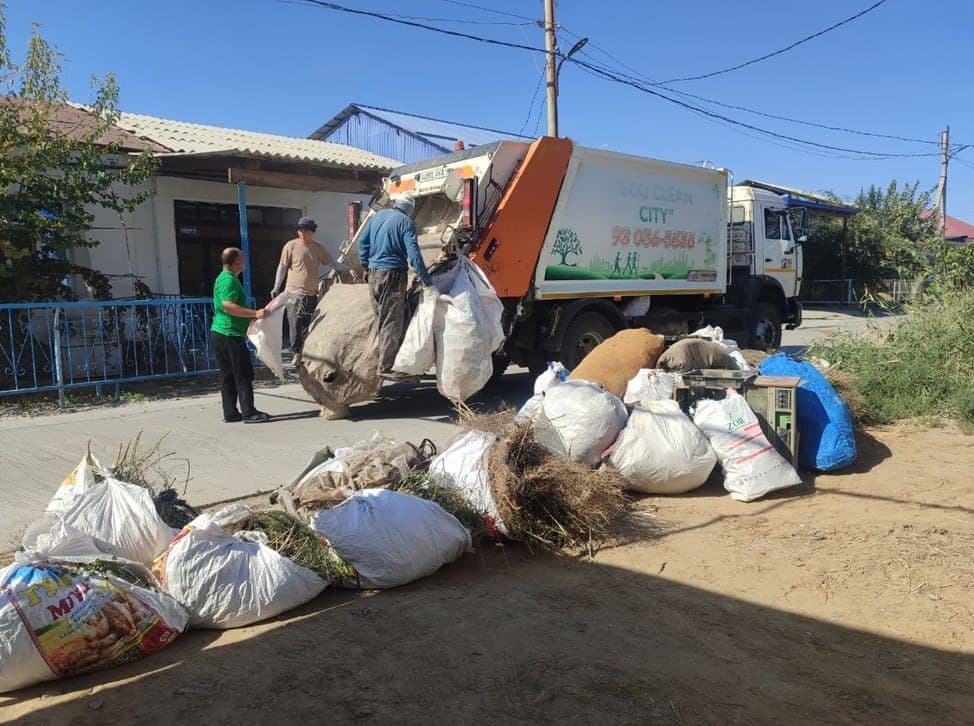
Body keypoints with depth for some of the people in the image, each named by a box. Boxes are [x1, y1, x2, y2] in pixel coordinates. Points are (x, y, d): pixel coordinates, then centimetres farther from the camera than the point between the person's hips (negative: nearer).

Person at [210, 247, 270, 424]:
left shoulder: (222, 278, 19)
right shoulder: (229, 280, -14)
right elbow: (227, 306, -27)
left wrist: (252, 317, 29)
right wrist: (254, 314, -28)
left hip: (218, 334, 10)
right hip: (230, 335, -10)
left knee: (228, 376, 12)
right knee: (244, 375, -4)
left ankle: (230, 413, 16)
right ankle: (249, 413, -1)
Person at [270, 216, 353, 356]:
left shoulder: (319, 248, 6)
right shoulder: (291, 246, -4)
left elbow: (333, 263, 9)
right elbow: (282, 267, 2)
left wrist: (348, 269, -7)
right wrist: (276, 288, 2)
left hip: (312, 294, 4)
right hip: (294, 293, -4)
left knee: (310, 326, 8)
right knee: (295, 326, -4)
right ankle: (296, 353, 4)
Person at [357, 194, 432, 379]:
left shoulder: (377, 216, 12)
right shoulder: (406, 222, -8)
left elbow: (362, 242, 14)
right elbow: (413, 254, -15)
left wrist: (366, 267, 21)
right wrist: (425, 279, -14)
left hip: (373, 274, 7)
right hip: (393, 274, -7)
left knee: (381, 317, 17)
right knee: (392, 322, -2)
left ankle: (378, 352, 18)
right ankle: (386, 367, -2)